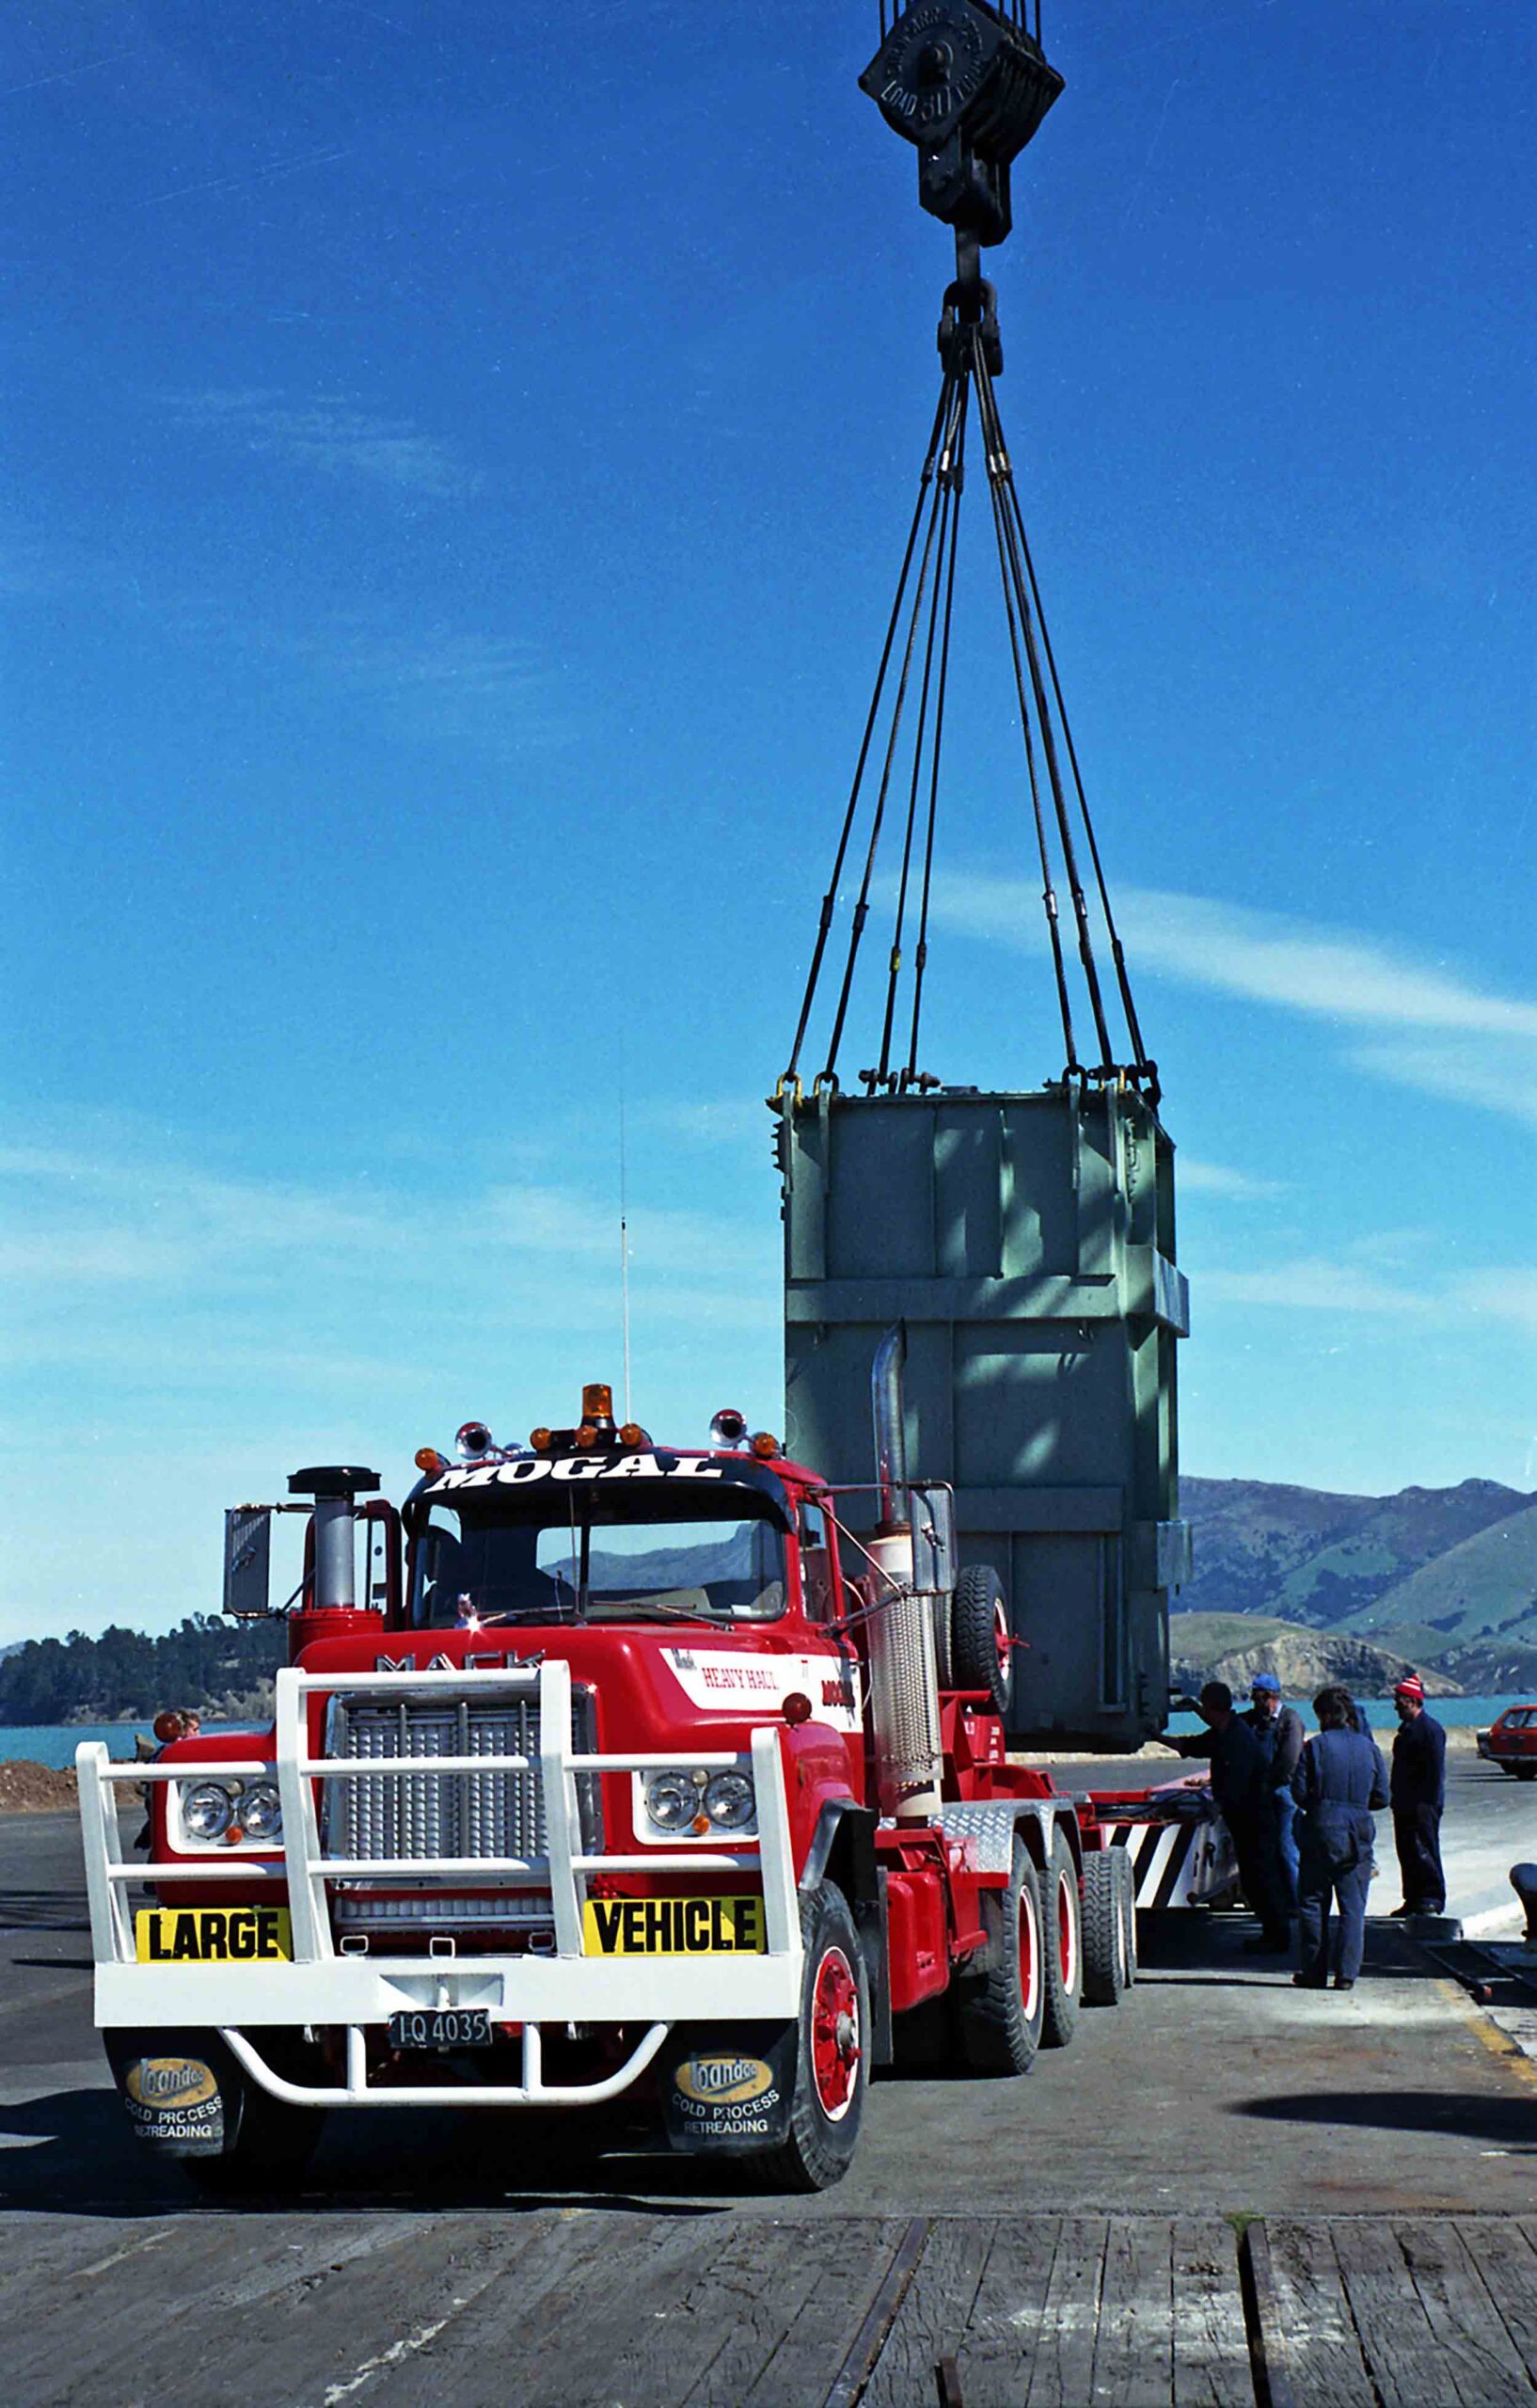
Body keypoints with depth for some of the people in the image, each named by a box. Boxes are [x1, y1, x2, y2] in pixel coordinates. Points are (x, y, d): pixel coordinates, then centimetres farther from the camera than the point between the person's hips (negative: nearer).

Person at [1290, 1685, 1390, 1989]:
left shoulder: (1315, 1746, -5)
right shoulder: (1369, 1748, 4)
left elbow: (1299, 1791, -6)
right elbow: (1381, 1797, 6)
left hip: (1320, 1831, -2)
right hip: (1358, 1836, 2)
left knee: (1312, 1904, 8)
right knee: (1353, 1907, 6)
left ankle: (1313, 1972, 9)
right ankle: (1346, 1973, 0)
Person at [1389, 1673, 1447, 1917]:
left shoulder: (1430, 1729, -12)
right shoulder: (1406, 1728, 17)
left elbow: (1435, 1771, -17)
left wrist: (1427, 1802, -21)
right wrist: (1397, 1800, 17)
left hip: (1422, 1805, -9)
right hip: (1404, 1805, 9)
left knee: (1424, 1852, -7)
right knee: (1407, 1852, 11)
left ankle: (1433, 1899, -2)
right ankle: (1413, 1900, 18)